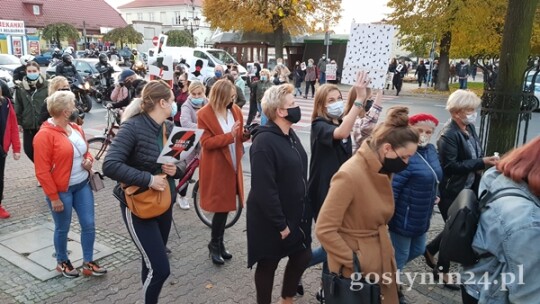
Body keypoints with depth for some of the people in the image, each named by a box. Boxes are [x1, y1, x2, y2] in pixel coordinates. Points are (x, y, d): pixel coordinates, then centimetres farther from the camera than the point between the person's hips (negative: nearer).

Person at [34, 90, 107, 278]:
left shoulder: (76, 129, 5)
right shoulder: (44, 135, -17)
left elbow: (85, 151, 22)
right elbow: (42, 171, -17)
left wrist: (89, 160, -2)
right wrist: (54, 197, -17)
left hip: (82, 185, 6)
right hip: (61, 190, -6)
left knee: (89, 224, 7)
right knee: (62, 228, 11)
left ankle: (88, 263, 22)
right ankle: (62, 263, 32)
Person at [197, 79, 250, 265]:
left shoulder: (235, 110, 6)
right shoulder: (204, 115, -11)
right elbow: (206, 142, -15)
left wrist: (246, 134, -8)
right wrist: (229, 135, -23)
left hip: (232, 164, 6)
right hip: (215, 167, -6)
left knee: (225, 206, 13)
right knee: (221, 207, -1)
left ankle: (218, 243, 28)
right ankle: (215, 245, 18)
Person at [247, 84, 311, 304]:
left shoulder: (290, 135, 5)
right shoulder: (264, 141, -24)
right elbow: (264, 189, -26)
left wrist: (303, 209, 13)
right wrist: (280, 224, -21)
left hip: (294, 214, 9)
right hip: (271, 220, -8)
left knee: (302, 256, 17)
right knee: (268, 264, 10)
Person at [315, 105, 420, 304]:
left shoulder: (383, 171, 1)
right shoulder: (349, 175, -25)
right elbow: (324, 230, -24)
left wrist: (386, 250, 10)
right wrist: (353, 263, -19)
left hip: (382, 258, 8)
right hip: (358, 267, -8)